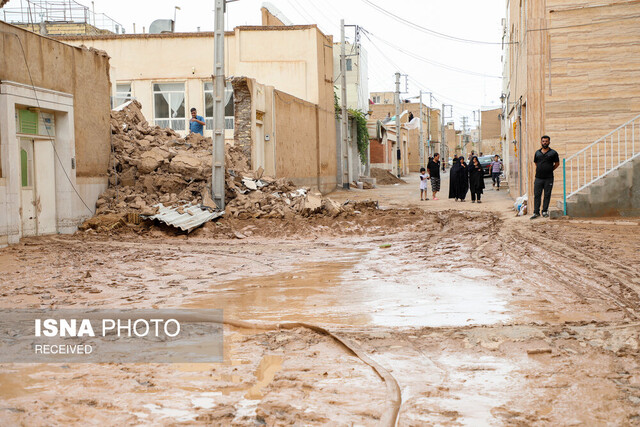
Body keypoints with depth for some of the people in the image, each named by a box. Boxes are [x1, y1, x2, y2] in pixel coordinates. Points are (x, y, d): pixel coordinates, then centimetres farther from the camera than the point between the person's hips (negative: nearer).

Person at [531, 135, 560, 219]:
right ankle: (536, 212, 2)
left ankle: (545, 211, 13)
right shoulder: (537, 153, 10)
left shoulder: (553, 153, 1)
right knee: (537, 195, -1)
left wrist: (550, 170, 3)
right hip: (538, 177, 2)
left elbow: (557, 163, 8)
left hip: (548, 178, -2)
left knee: (547, 195, 3)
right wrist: (539, 170, 11)